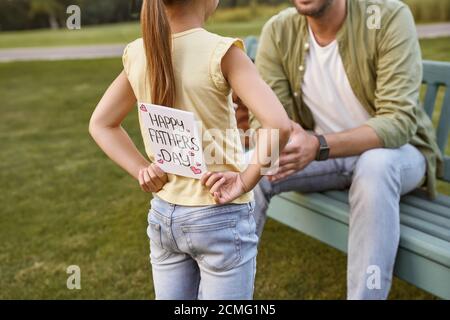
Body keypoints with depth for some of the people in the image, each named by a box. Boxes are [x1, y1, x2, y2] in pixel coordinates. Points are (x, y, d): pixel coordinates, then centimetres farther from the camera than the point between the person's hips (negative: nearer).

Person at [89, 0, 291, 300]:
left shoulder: (137, 54, -2)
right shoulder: (221, 52, -19)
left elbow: (101, 124, 8)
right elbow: (279, 125, -28)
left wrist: (142, 170, 2)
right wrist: (247, 180, -16)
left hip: (164, 215, 6)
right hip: (221, 217, -5)